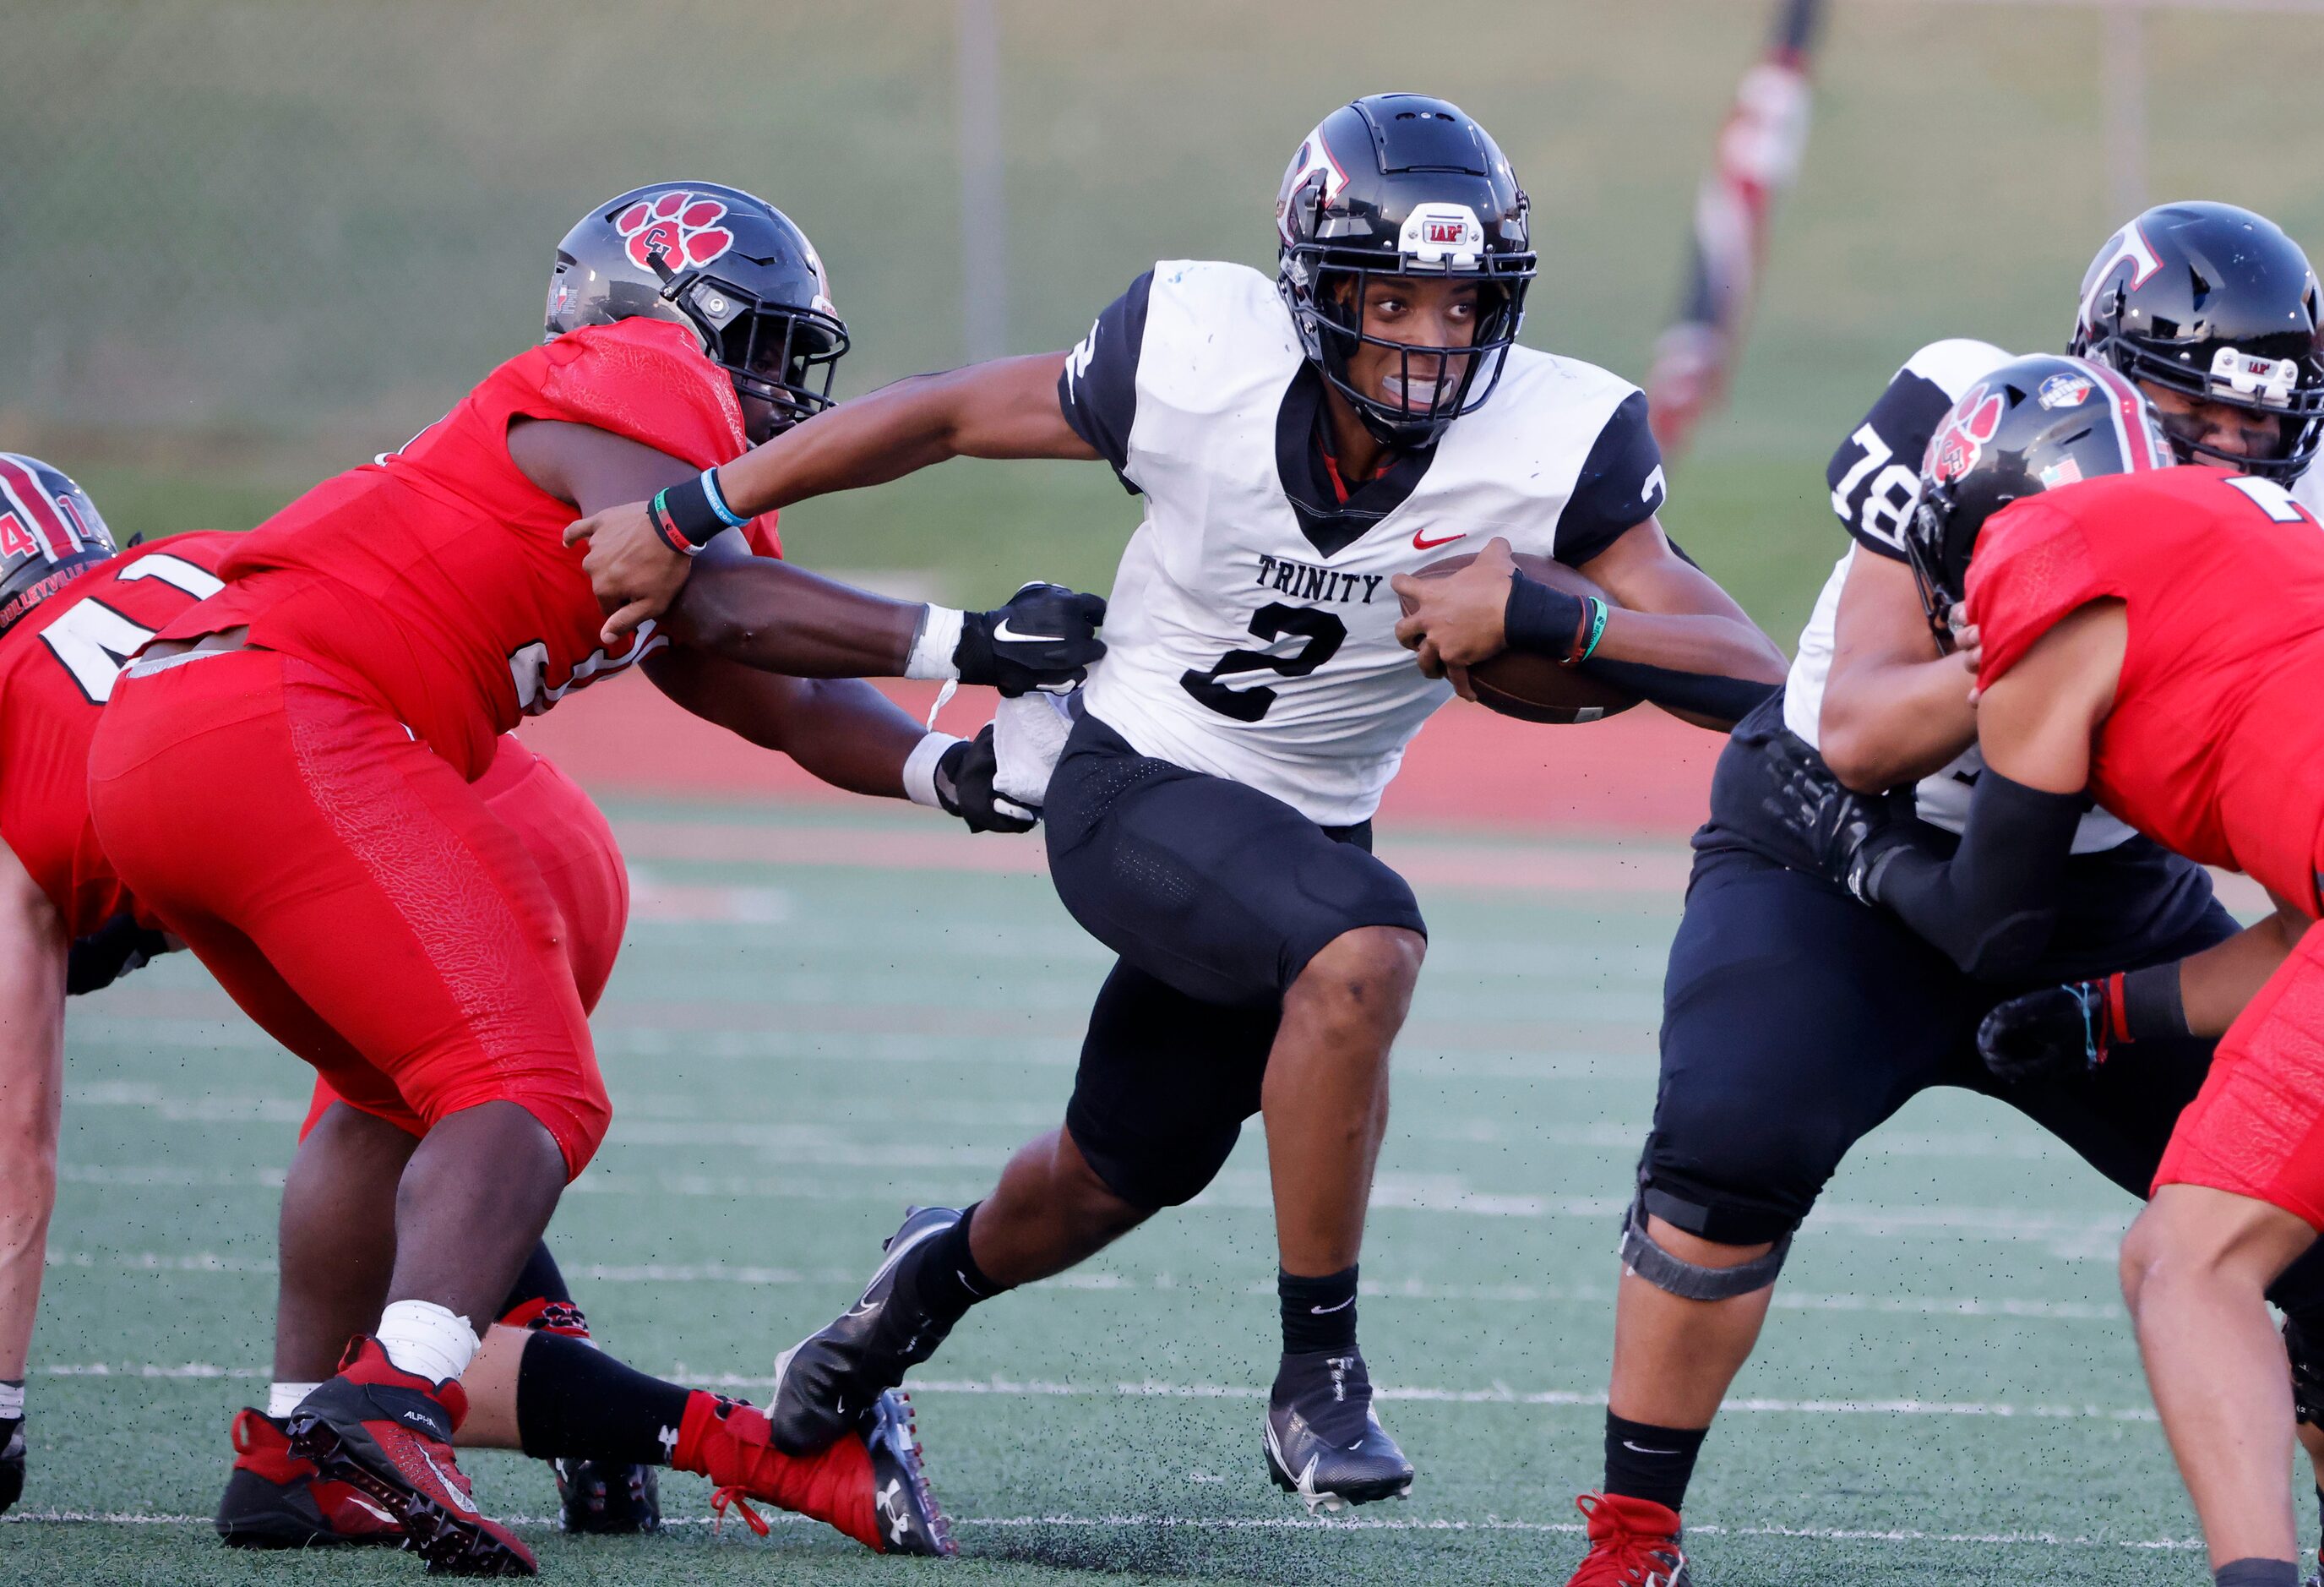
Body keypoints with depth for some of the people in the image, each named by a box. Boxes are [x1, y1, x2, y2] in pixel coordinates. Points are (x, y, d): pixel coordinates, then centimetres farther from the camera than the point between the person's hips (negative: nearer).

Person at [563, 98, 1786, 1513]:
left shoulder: (1551, 451, -21)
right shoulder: (1205, 361, -23)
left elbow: (1749, 677, -24)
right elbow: (943, 417, -9)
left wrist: (1548, 619, -41)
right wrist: (683, 520, -7)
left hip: (1306, 829, 4)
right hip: (1136, 792, -4)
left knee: (1116, 1182, 19)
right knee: (1362, 950, -32)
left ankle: (950, 1268, 54)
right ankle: (1317, 1372, -18)